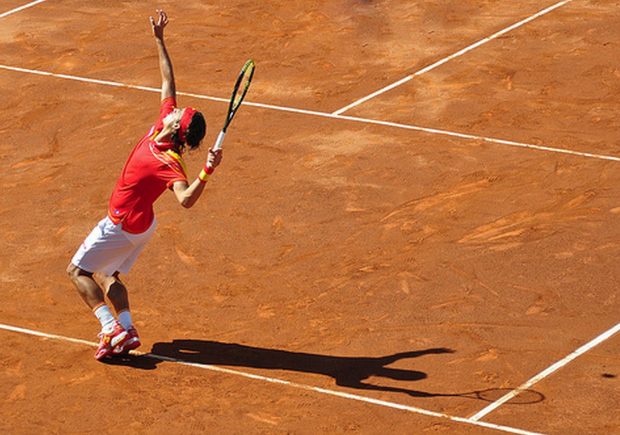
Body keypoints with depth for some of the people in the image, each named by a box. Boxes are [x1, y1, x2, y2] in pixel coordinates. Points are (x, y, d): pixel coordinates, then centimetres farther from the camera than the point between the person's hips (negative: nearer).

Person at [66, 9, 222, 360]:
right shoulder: (163, 123, -13)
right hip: (142, 224, 9)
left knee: (79, 270, 3)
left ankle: (111, 328, -8)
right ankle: (128, 330, 10)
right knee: (107, 275, 20)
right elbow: (168, 82, -2)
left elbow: (186, 199, -49)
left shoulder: (169, 163, -34)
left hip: (123, 226, -9)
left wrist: (206, 173, -63)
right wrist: (160, 40, -2)